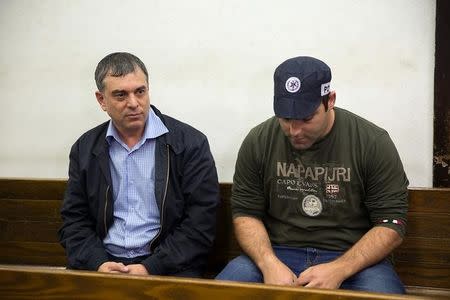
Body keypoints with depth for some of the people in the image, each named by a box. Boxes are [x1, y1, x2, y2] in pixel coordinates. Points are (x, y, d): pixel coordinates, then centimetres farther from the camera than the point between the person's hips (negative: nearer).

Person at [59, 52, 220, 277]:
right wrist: (98, 263, -8)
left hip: (168, 267, -2)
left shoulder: (190, 143, -2)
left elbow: (200, 223, -6)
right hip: (104, 263, 3)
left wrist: (151, 268, -14)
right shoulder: (85, 149, 9)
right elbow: (74, 220, 10)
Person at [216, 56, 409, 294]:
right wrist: (269, 264, -15)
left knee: (381, 287, -33)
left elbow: (392, 224, -7)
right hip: (276, 254, 2)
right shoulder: (258, 141, 0)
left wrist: (338, 270, -21)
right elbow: (245, 212, 4)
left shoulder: (373, 143, -7)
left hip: (353, 258, -1)